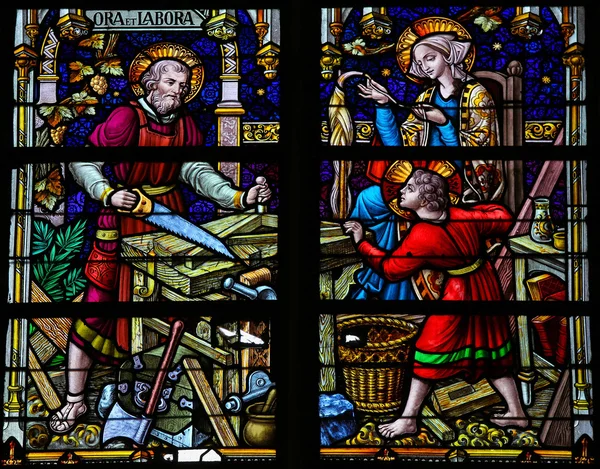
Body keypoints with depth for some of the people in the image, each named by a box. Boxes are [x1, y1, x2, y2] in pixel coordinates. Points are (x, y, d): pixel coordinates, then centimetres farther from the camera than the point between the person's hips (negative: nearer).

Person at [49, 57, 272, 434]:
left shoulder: (186, 126, 1)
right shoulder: (127, 118, -15)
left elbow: (198, 172, -7)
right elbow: (83, 163, -14)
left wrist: (239, 197, -21)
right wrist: (107, 193, -31)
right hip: (123, 220, -5)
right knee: (96, 304, -4)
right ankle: (75, 400, 5)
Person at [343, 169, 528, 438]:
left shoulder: (420, 237, -21)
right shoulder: (463, 216, -5)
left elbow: (390, 269, -11)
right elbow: (504, 220, 4)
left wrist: (361, 242, -6)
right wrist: (479, 210, 20)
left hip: (459, 293, -7)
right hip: (486, 285, 7)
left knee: (431, 350, 4)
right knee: (490, 351, 17)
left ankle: (408, 419, 9)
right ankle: (517, 413, 24)